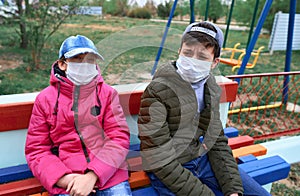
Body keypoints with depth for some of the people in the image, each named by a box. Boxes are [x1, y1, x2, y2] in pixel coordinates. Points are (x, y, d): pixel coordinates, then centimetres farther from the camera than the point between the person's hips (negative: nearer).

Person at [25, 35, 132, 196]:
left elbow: (119, 138, -4)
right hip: (66, 183, 1)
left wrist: (93, 176, -15)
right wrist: (62, 179, -11)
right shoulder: (45, 99, 5)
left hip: (109, 175, 0)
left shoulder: (108, 93, 3)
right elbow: (36, 150, 5)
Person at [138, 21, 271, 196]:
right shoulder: (157, 92, -20)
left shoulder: (211, 89, 2)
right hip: (169, 174, -6)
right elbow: (159, 162, -21)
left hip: (204, 160, 6)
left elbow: (218, 142, 5)